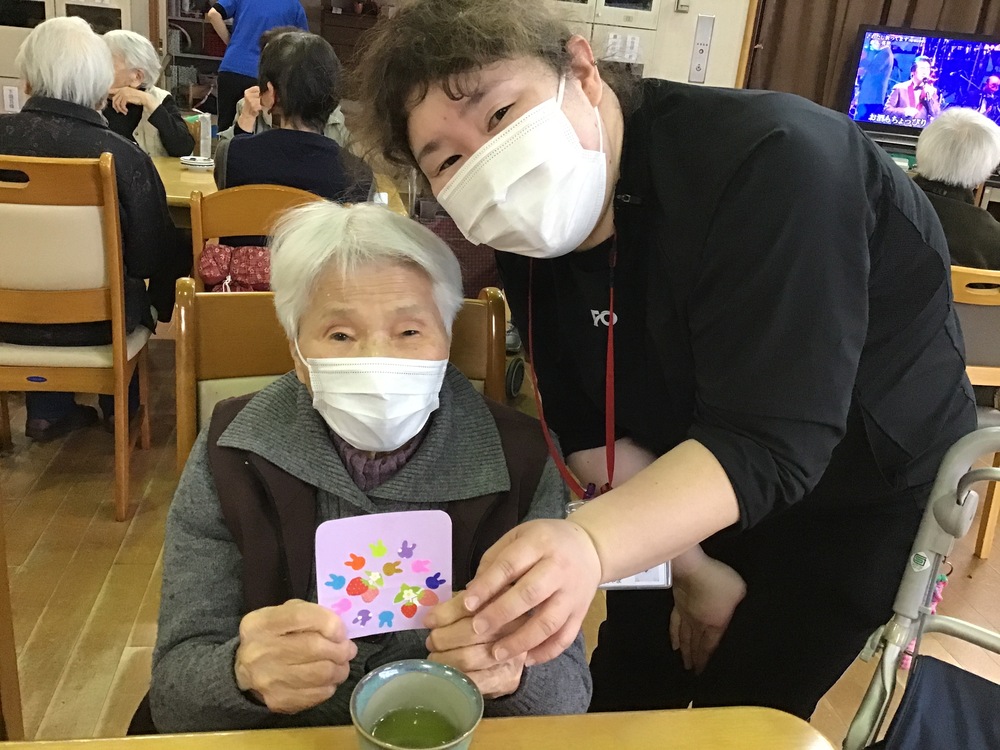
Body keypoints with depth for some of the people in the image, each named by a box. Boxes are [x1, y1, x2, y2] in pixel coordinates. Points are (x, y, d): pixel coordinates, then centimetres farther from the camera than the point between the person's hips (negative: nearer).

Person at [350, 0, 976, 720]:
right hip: (693, 480, 5)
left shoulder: (772, 163, -34)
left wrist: (588, 545, -54)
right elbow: (591, 433, -7)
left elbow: (768, 443, -40)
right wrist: (695, 568, -11)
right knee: (624, 692, 15)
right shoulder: (531, 233, -13)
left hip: (870, 478, -5)